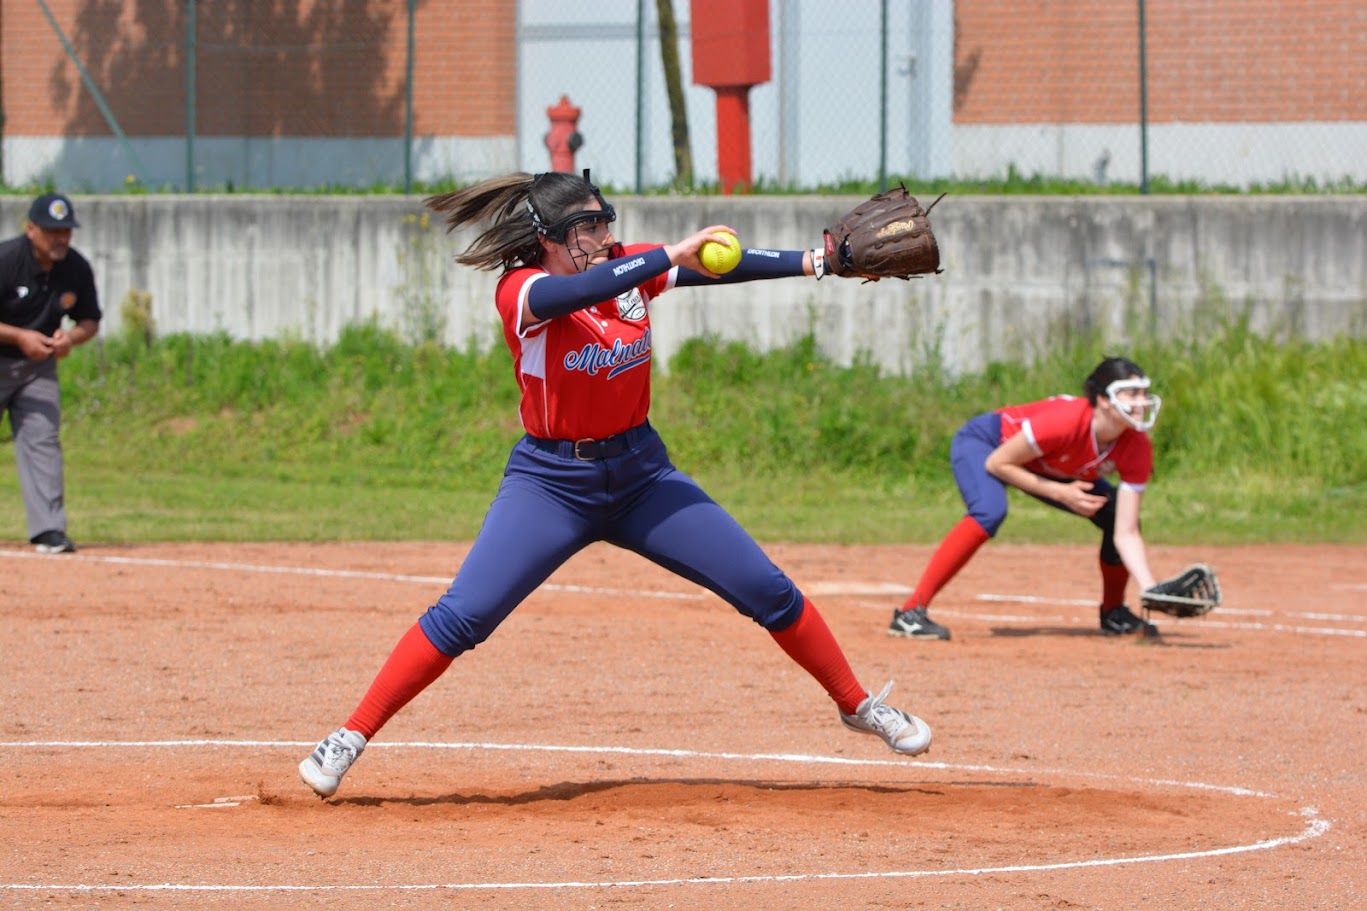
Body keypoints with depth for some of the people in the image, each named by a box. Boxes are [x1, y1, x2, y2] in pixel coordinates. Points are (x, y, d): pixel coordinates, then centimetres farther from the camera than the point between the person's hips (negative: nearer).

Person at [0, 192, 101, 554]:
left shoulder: (77, 269, -6)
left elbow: (90, 321, 7)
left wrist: (70, 337, -17)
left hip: (37, 366, 4)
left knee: (42, 440, -6)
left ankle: (49, 530, -8)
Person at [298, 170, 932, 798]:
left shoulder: (631, 266, -2)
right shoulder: (522, 290, -17)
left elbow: (725, 265, -6)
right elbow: (580, 290, -37)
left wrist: (821, 262, -16)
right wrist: (673, 256, -46)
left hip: (642, 473, 5)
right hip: (551, 481, -4)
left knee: (769, 592, 3)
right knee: (462, 615, -17)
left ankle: (857, 705, 23)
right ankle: (349, 739, -8)